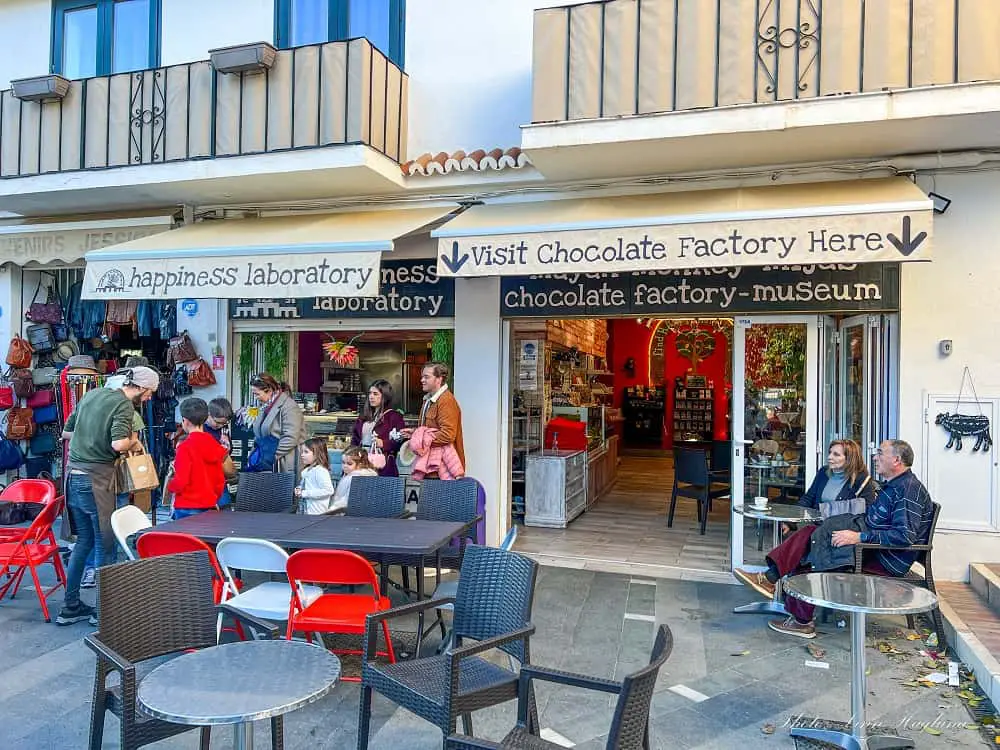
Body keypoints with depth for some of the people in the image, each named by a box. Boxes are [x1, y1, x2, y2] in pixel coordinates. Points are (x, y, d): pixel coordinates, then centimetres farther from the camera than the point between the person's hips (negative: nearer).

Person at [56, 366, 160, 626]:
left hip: (73, 476, 8)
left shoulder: (92, 394, 13)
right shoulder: (124, 405, -11)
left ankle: (70, 607, 23)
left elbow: (66, 432, 20)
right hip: (95, 480, -8)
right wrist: (134, 441, -5)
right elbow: (118, 444, -25)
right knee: (105, 544, 4)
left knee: (84, 540, 17)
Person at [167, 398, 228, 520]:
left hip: (187, 508, -6)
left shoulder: (185, 447, -13)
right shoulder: (214, 445, 5)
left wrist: (170, 487, 5)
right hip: (210, 506, 6)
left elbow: (180, 482, -16)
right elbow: (220, 478, 10)